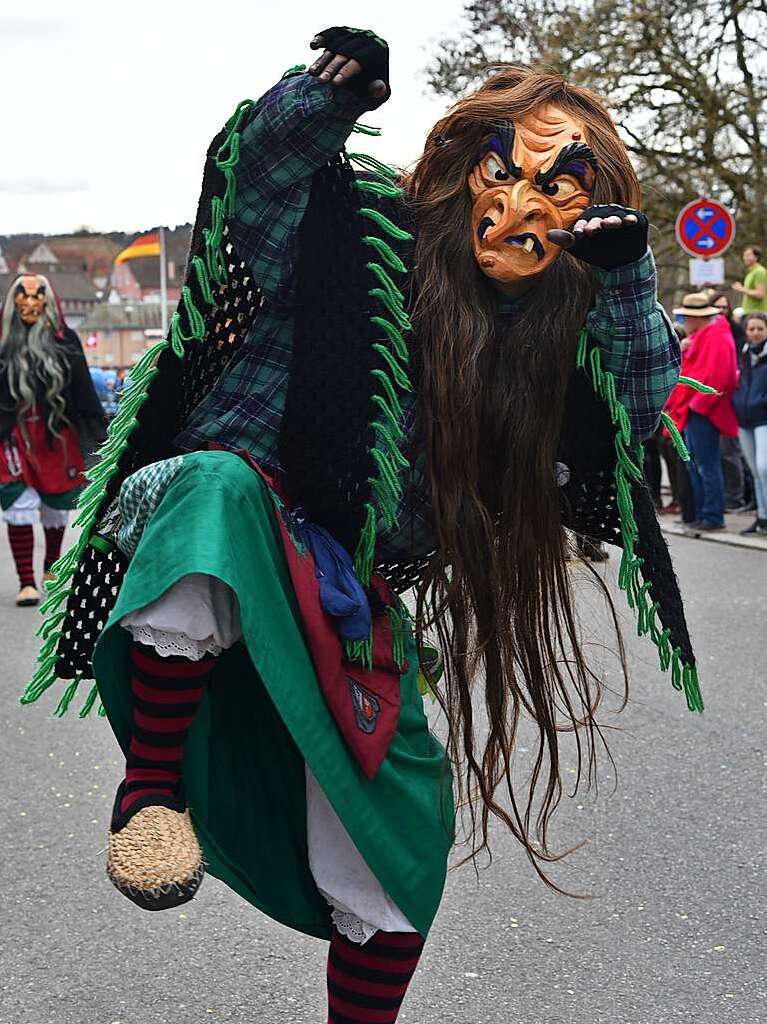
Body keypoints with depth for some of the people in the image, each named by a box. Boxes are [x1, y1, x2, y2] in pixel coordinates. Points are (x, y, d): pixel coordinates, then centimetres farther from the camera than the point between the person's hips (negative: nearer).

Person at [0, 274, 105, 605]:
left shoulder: (64, 340, 4)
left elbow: (84, 391, 5)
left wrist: (97, 433, 3)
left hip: (57, 436, 2)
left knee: (56, 505, 14)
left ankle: (51, 567, 36)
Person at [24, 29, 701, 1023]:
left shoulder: (545, 325, 7)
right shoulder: (367, 233, -8)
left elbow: (641, 406, 7)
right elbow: (259, 166, -18)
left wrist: (626, 280, -8)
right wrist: (330, 94, -37)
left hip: (348, 594, 5)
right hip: (214, 564, -5)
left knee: (396, 838, 2)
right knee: (220, 484, -42)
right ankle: (149, 782, -27)